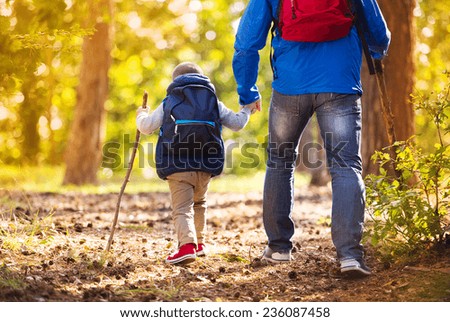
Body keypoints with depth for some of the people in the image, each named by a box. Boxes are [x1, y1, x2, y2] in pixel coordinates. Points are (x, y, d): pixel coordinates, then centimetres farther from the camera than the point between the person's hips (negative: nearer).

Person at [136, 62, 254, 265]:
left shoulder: (168, 103, 12)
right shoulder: (214, 102, 16)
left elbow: (146, 127, 5)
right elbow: (237, 123, 17)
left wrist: (141, 115, 28)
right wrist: (247, 109, 38)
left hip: (178, 166, -3)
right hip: (206, 166, 3)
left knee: (182, 209, -8)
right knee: (199, 204, 26)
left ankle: (187, 245, -29)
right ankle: (199, 243, 33)